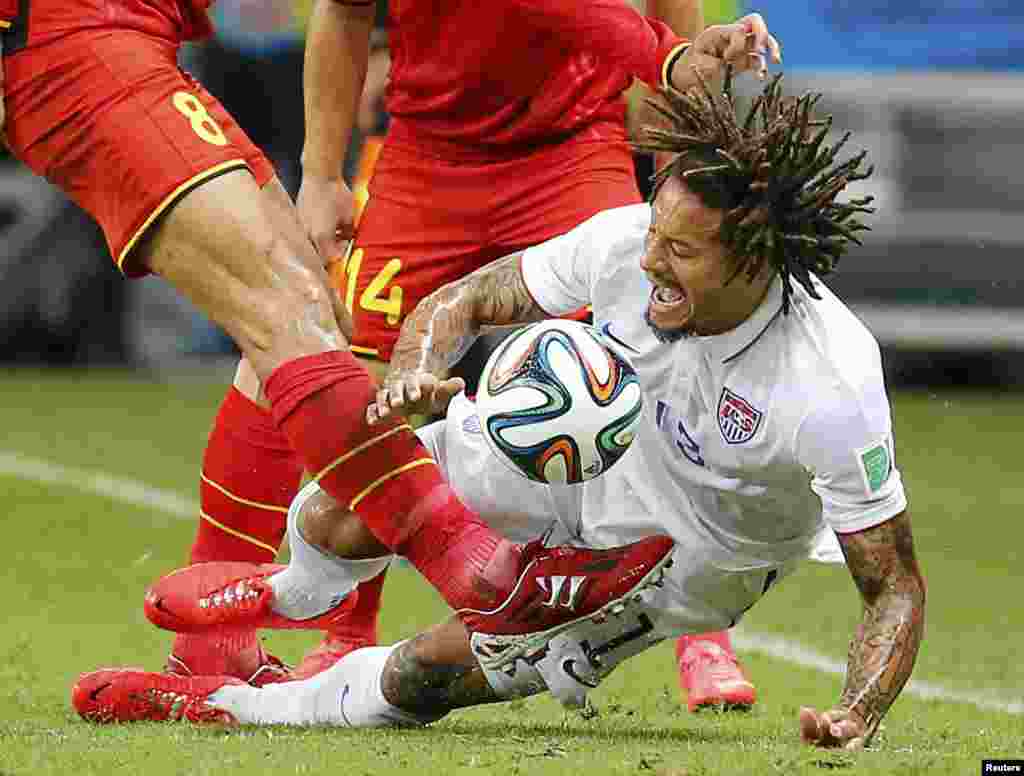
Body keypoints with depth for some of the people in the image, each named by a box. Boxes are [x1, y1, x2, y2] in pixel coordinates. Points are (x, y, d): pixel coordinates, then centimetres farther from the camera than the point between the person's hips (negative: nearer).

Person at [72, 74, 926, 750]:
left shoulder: (834, 391, -38)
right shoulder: (622, 241, -26)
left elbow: (895, 583, -27)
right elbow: (458, 303, -10)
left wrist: (856, 719, -44)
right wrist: (414, 375, -32)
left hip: (683, 562, -3)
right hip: (585, 447, 3)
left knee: (421, 676, -9)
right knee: (337, 513, -10)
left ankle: (224, 703, 19)